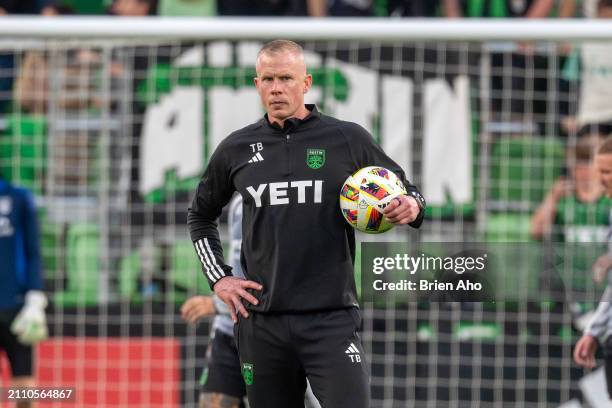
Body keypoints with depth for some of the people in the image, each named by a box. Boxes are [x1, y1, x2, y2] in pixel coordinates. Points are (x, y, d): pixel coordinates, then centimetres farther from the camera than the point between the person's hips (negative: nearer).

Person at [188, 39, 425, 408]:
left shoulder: (348, 140, 1)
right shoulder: (236, 149, 9)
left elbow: (404, 191, 12)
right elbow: (201, 216, 25)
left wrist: (412, 207, -12)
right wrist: (218, 278, 12)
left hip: (332, 318, -3)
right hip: (261, 320, 3)